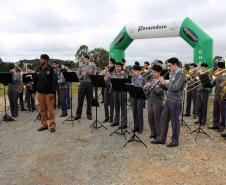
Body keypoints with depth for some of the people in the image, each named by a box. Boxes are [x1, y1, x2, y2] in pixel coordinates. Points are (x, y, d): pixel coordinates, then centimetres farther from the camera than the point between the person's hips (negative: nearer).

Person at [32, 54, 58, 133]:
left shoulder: (51, 69, -6)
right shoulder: (38, 70, 11)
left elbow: (55, 81, -11)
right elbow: (35, 81, 15)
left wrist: (53, 92, -16)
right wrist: (34, 91, 11)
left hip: (48, 93, -5)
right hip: (40, 93, 6)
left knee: (50, 110, -2)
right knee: (42, 110, 10)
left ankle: (52, 125, 6)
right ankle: (44, 125, 20)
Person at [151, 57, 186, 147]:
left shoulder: (181, 75, -13)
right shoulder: (172, 74, 14)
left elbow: (175, 87, -22)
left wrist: (164, 82, -12)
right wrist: (162, 84, -1)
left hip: (175, 101, -8)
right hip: (168, 100, 9)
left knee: (174, 121, 2)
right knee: (163, 119, 12)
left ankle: (175, 141, 16)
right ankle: (161, 138, 23)